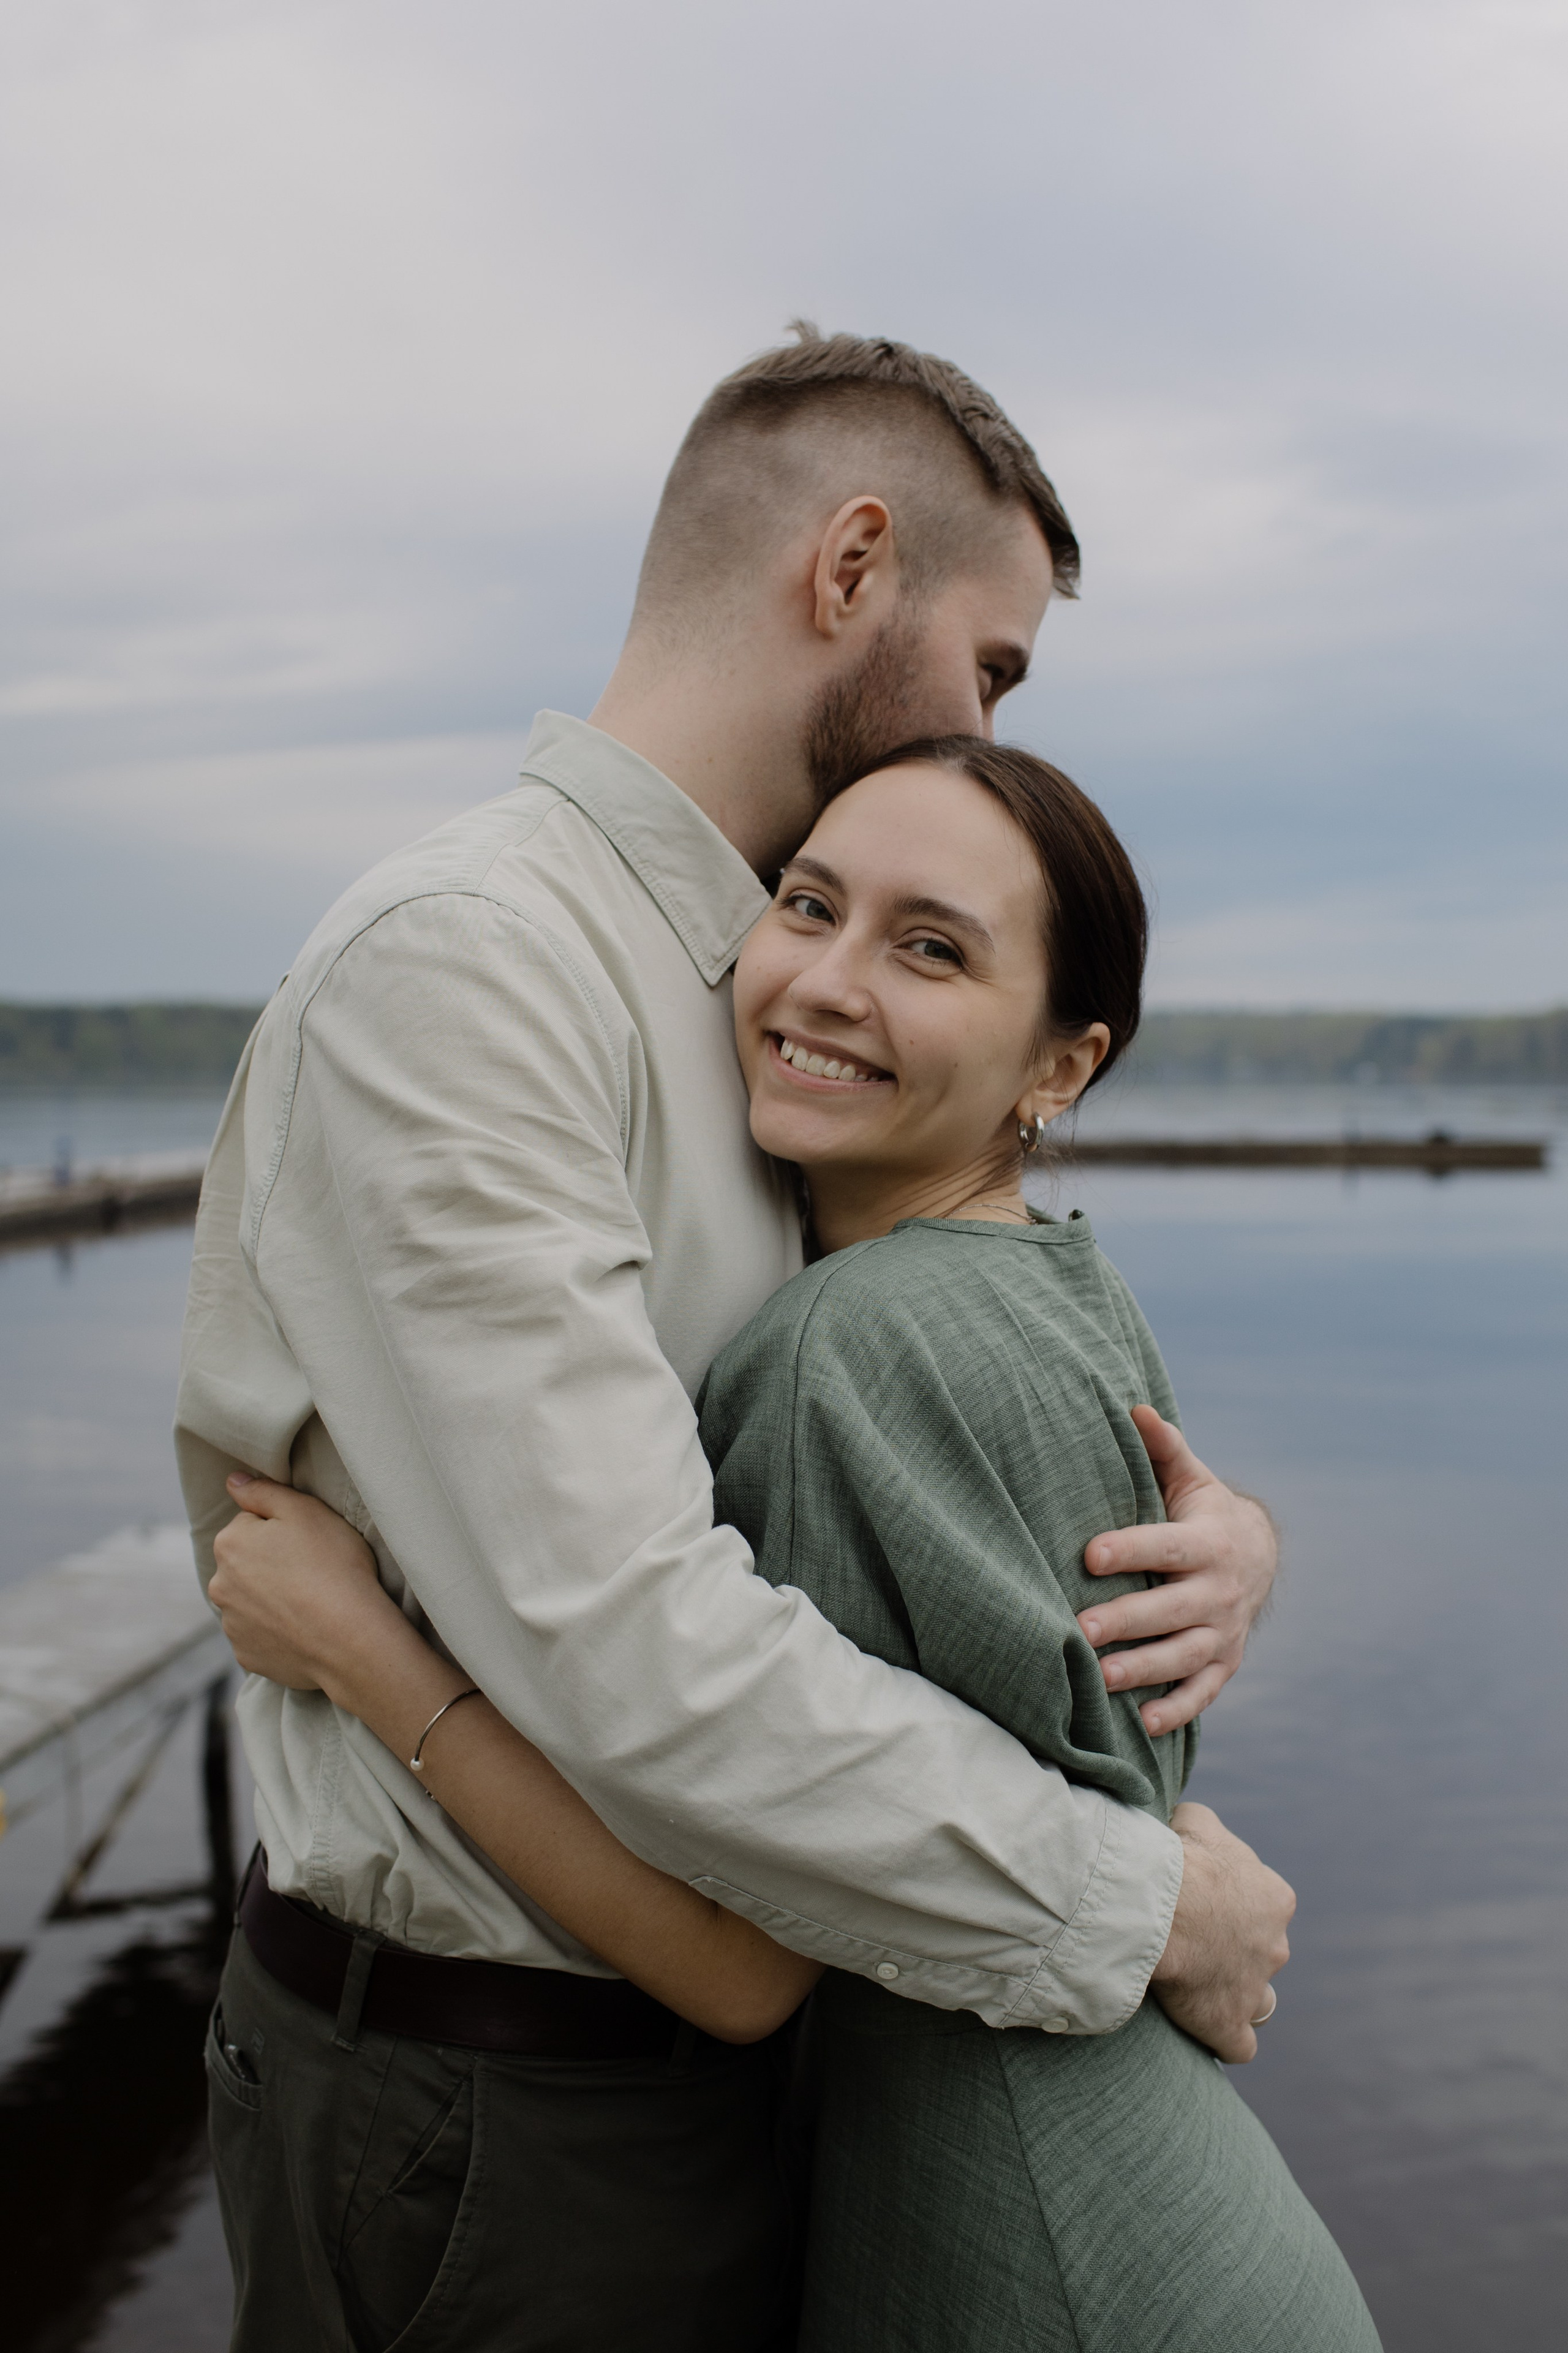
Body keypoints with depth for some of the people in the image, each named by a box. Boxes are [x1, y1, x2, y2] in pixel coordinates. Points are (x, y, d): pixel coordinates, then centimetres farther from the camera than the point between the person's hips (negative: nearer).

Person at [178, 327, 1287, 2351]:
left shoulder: (773, 1008, 8)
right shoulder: (454, 970, -23)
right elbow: (629, 1655, -30)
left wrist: (1219, 1529, -10)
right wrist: (1136, 1905, -19)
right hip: (488, 2109, -8)